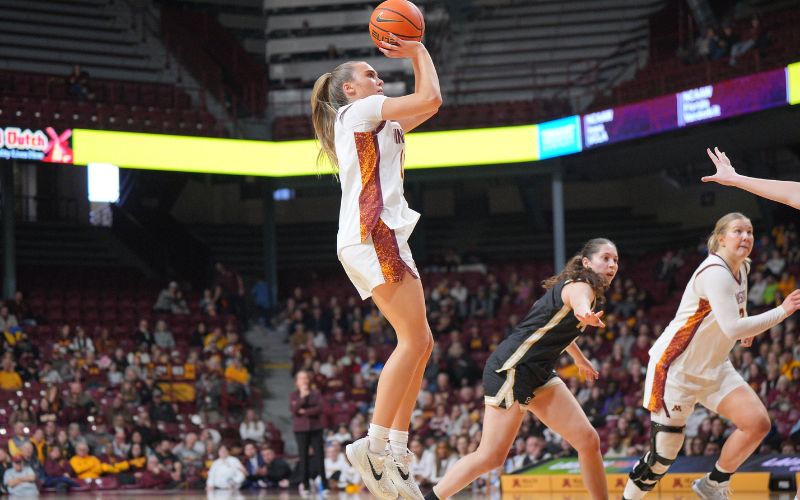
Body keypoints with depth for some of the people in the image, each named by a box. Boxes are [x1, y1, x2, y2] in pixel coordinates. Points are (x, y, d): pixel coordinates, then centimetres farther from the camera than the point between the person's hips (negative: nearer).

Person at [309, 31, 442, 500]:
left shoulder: (376, 123, 28)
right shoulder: (359, 110, 1)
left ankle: (396, 449, 2)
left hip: (378, 240, 10)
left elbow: (425, 106, 33)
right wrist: (419, 51, 9)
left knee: (420, 343, 7)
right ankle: (375, 444, -21)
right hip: (373, 235, -10)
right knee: (414, 340, -17)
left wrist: (414, 55, 27)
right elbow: (430, 98, -5)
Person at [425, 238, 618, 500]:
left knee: (588, 440, -3)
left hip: (538, 373, 9)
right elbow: (578, 301, -42)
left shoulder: (591, 292, 16)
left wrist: (580, 359, 54)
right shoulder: (580, 285, -13)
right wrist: (585, 312, -66)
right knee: (491, 456, -11)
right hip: (511, 368, -9)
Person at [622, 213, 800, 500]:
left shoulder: (741, 268, 5)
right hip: (676, 368, -8)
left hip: (713, 368, 8)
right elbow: (732, 329, -34)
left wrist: (746, 323, 9)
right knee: (663, 455, -6)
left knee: (757, 423, -9)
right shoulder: (715, 273, -23)